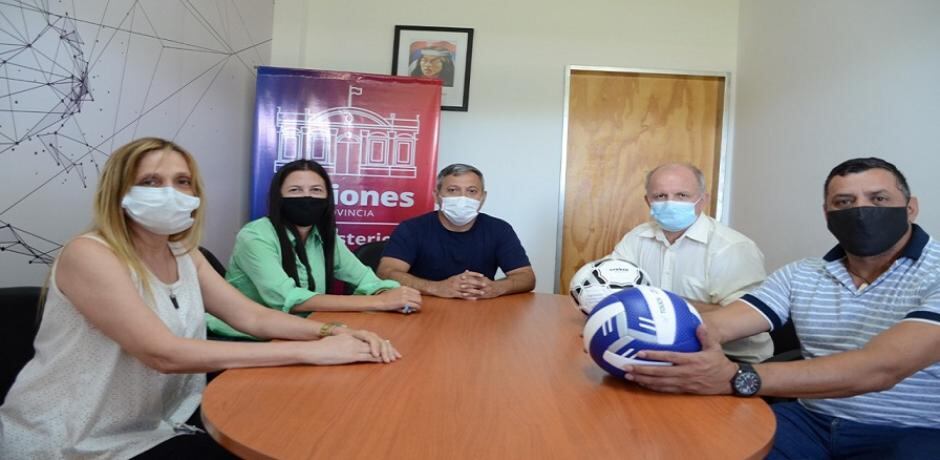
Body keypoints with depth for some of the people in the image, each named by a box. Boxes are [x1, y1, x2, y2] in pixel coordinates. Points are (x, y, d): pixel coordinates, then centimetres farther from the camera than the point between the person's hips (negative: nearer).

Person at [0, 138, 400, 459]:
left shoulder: (185, 256, 3)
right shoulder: (89, 255, -21)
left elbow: (252, 317, -3)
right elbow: (165, 353, -31)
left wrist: (331, 332, -22)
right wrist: (310, 351, -34)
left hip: (160, 423, 7)